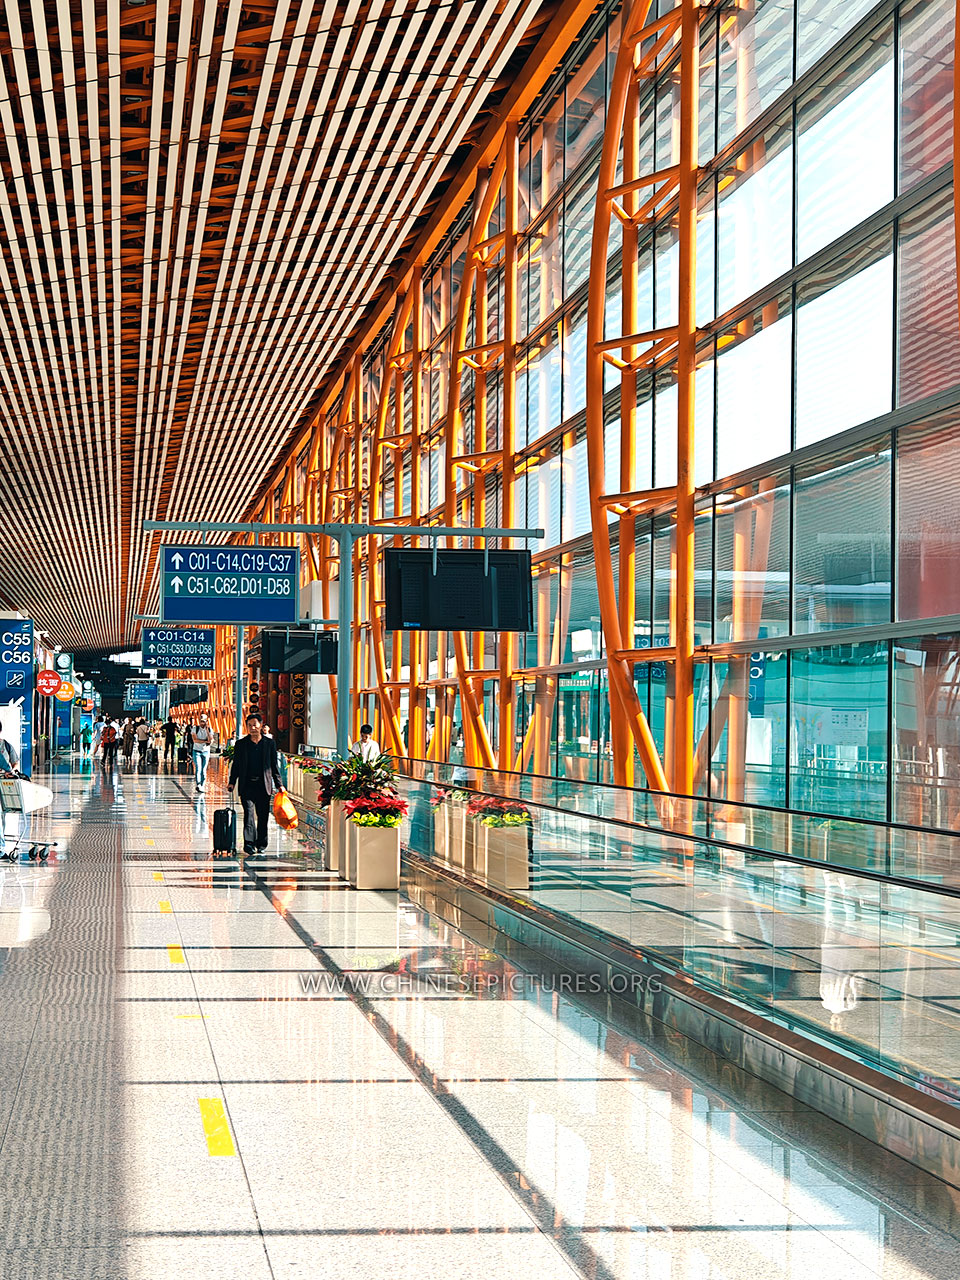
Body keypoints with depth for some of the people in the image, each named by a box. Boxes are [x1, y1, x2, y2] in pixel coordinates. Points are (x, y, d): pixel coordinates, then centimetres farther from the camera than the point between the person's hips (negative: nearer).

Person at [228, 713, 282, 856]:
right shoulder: (240, 744, 7)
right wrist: (232, 782, 1)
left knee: (263, 816, 5)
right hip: (247, 785, -1)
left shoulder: (270, 743, 7)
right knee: (249, 812, -14)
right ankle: (249, 843, -19)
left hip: (264, 785, 1)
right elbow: (236, 765, 10)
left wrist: (278, 785, 7)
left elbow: (274, 765, 10)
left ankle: (261, 844, 16)